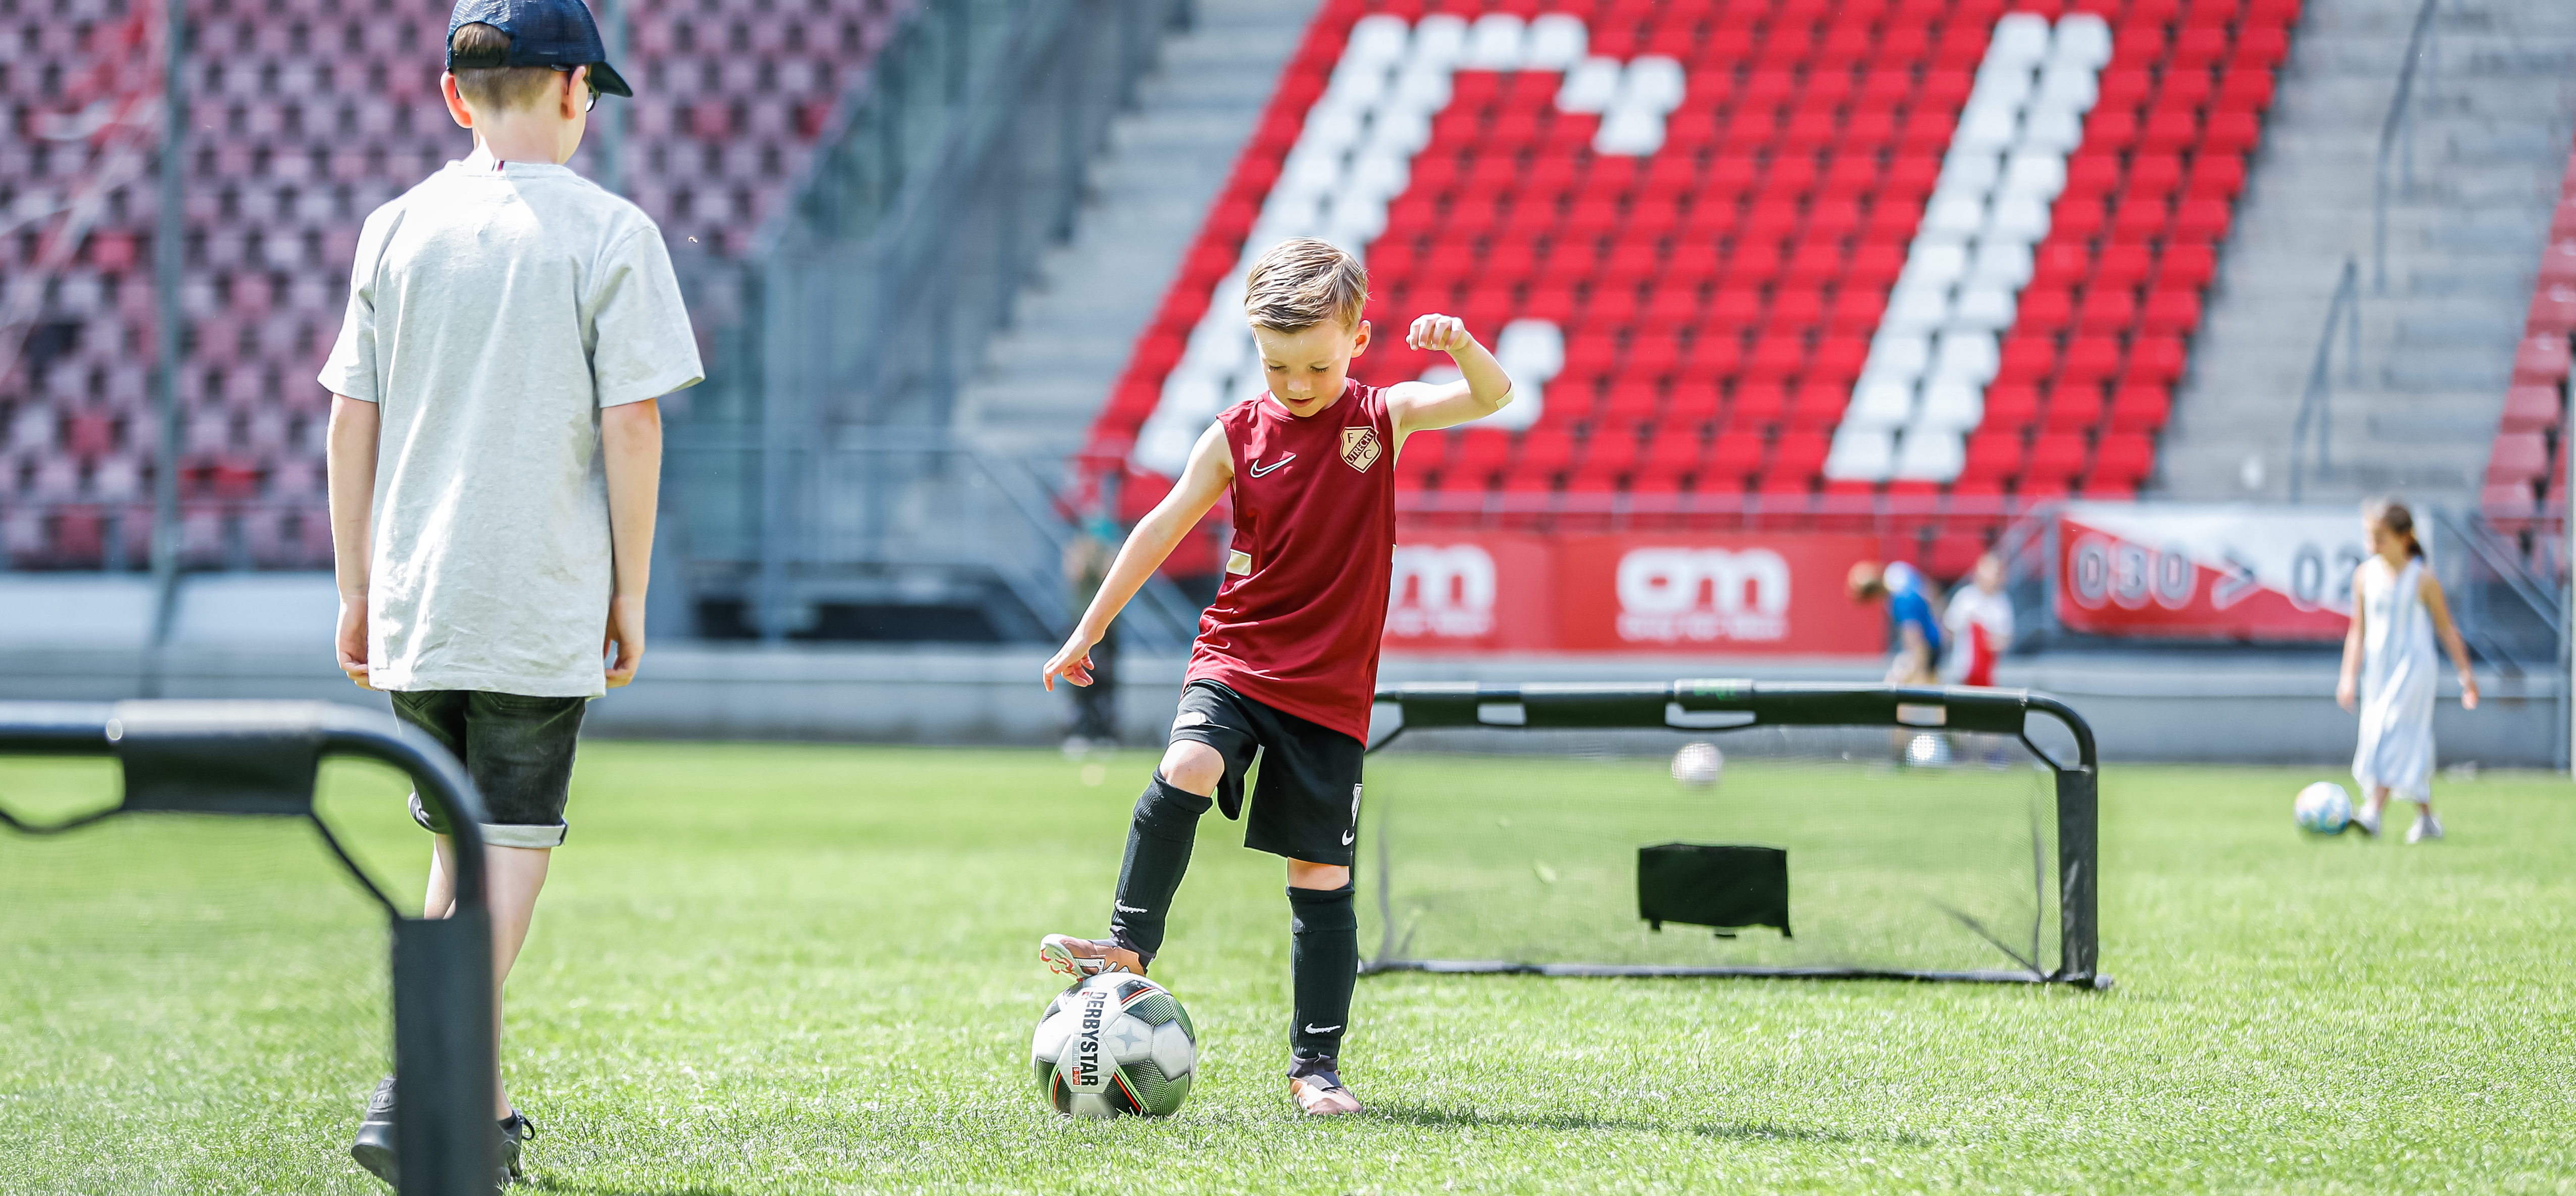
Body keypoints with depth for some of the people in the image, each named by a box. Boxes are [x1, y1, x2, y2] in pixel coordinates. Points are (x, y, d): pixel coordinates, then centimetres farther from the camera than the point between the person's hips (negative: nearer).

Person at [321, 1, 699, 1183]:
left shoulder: (396, 228, 7)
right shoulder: (609, 232, -5)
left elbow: (352, 421, 7)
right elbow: (631, 425, -9)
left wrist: (356, 591, 14)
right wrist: (631, 595, 0)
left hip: (412, 598, 5)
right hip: (538, 600, -5)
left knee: (462, 839, 17)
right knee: (512, 844, -2)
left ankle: (473, 1107, 22)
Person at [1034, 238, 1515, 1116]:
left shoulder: (1380, 417, 1)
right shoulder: (1239, 435, 1)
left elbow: (1493, 398, -9)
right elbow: (1163, 530, 7)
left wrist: (1460, 345, -31)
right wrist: (1088, 633, 8)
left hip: (1332, 688, 0)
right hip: (1236, 659, 0)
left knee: (1321, 873, 1)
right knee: (1185, 773, -29)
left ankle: (1315, 1065, 7)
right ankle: (1129, 946, -14)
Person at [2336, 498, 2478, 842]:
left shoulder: (2422, 579, -7)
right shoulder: (2366, 575, 5)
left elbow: (2446, 628, -1)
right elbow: (2358, 630, 11)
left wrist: (2466, 674, 0)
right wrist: (2349, 676, 7)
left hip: (2413, 666, -5)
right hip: (2378, 669, 5)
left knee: (2392, 737, -17)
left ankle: (2373, 814, -27)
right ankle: (2426, 819, 18)